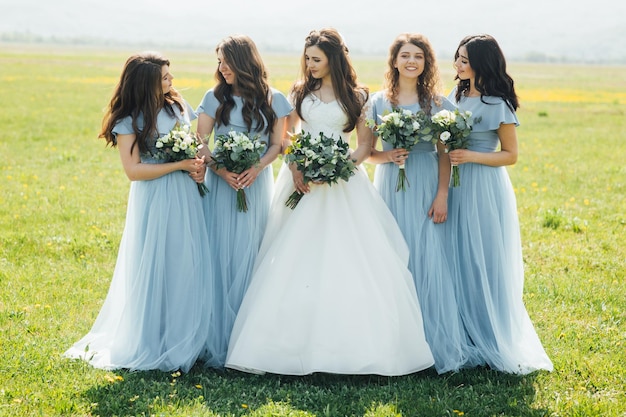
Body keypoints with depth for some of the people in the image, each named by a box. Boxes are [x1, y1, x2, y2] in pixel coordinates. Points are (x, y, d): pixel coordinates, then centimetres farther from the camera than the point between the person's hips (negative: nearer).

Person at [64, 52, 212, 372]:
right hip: (153, 201, -5)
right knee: (152, 271, 1)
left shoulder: (178, 105, 8)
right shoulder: (128, 120, -7)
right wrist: (180, 165, -14)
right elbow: (133, 170, -13)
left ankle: (184, 342, 17)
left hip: (185, 199, 5)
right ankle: (150, 345, 14)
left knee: (188, 267, 6)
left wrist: (200, 165, -6)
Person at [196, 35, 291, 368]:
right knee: (220, 258, -2)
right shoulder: (215, 98, 6)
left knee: (248, 259, -2)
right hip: (220, 185, 1)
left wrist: (256, 168, -14)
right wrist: (221, 170, -15)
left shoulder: (273, 100, 5)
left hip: (257, 184, 0)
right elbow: (200, 143, 2)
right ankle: (218, 342, 3)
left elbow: (277, 144, 5)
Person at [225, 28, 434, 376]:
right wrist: (295, 168, -9)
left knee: (347, 261, -9)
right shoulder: (299, 93, 10)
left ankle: (349, 342, -1)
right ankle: (296, 342, 0)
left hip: (342, 182, -2)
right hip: (303, 179, 2)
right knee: (296, 262, -4)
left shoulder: (357, 96, 3)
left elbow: (366, 145, 2)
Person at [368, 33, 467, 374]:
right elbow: (367, 151, 10)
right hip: (390, 188, 2)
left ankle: (433, 343, 2)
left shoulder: (438, 103, 3)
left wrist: (442, 196, -7)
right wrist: (386, 157, -12)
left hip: (426, 189, -1)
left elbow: (444, 154, 1)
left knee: (428, 260, -6)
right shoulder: (378, 102, 6)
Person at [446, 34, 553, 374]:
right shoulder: (456, 97, 10)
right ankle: (466, 339, 18)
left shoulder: (498, 104, -10)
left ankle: (493, 343, 12)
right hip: (457, 186, 7)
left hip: (486, 191, -7)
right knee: (459, 263, 8)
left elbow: (510, 155, -7)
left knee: (486, 265, -1)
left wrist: (471, 157, -19)